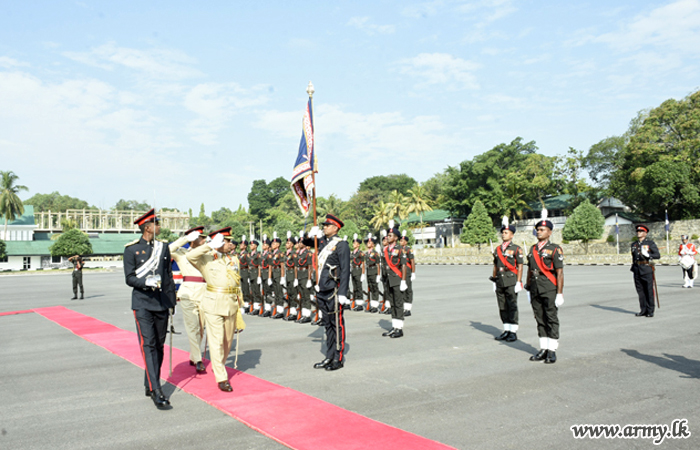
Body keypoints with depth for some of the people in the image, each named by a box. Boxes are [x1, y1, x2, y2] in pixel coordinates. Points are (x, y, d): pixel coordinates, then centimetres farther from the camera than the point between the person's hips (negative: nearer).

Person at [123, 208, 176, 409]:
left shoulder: (163, 248, 11)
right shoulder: (132, 249, -2)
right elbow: (129, 278, -4)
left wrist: (171, 301, 10)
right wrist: (146, 282, -24)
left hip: (162, 304, 5)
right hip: (143, 304, -5)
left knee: (159, 346, 9)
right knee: (148, 345, -10)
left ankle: (150, 386, 23)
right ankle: (156, 391, -11)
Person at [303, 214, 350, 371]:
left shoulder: (341, 245, -8)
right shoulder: (322, 241, 12)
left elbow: (345, 270, -12)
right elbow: (306, 242, 31)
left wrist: (342, 293, -18)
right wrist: (311, 235, 8)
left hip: (334, 291, -7)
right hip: (322, 291, 7)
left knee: (337, 324, 0)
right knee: (327, 324, 13)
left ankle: (339, 359, 8)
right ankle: (329, 357, 22)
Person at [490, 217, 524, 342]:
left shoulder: (516, 249, -2)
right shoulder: (497, 249, 14)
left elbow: (520, 267, -5)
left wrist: (518, 282, -12)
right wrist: (494, 281, 14)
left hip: (511, 282, -6)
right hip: (500, 282, 6)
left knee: (512, 307, -3)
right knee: (502, 307, 8)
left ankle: (513, 332, 3)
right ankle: (506, 331, 16)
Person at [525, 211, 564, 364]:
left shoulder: (555, 249, -5)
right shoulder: (532, 249, 13)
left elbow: (559, 273, -9)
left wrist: (560, 293, -13)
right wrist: (528, 289, 17)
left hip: (550, 290, -6)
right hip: (535, 291, 6)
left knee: (552, 320, 0)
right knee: (540, 320, 10)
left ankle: (552, 351, 7)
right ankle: (543, 349, 19)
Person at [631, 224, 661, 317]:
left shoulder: (650, 243, 0)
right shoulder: (634, 244, 15)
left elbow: (658, 255, -7)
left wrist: (648, 255, -24)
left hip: (647, 269, -5)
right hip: (637, 270, 5)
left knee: (649, 290, -2)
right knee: (640, 290, 7)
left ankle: (650, 311, 4)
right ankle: (643, 310, 14)